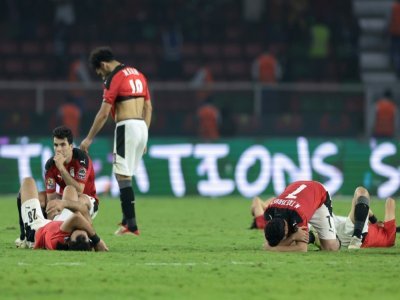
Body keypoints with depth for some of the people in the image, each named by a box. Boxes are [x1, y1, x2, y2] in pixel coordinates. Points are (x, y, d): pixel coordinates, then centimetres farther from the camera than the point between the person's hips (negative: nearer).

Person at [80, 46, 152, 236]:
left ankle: (131, 226, -12)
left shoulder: (114, 78, -8)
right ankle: (126, 221, 13)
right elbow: (148, 108, 18)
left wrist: (89, 139, -3)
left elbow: (104, 113, -10)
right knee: (126, 176, 14)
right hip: (142, 127, 8)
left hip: (126, 127, -8)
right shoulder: (138, 74, 16)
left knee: (122, 176, -6)